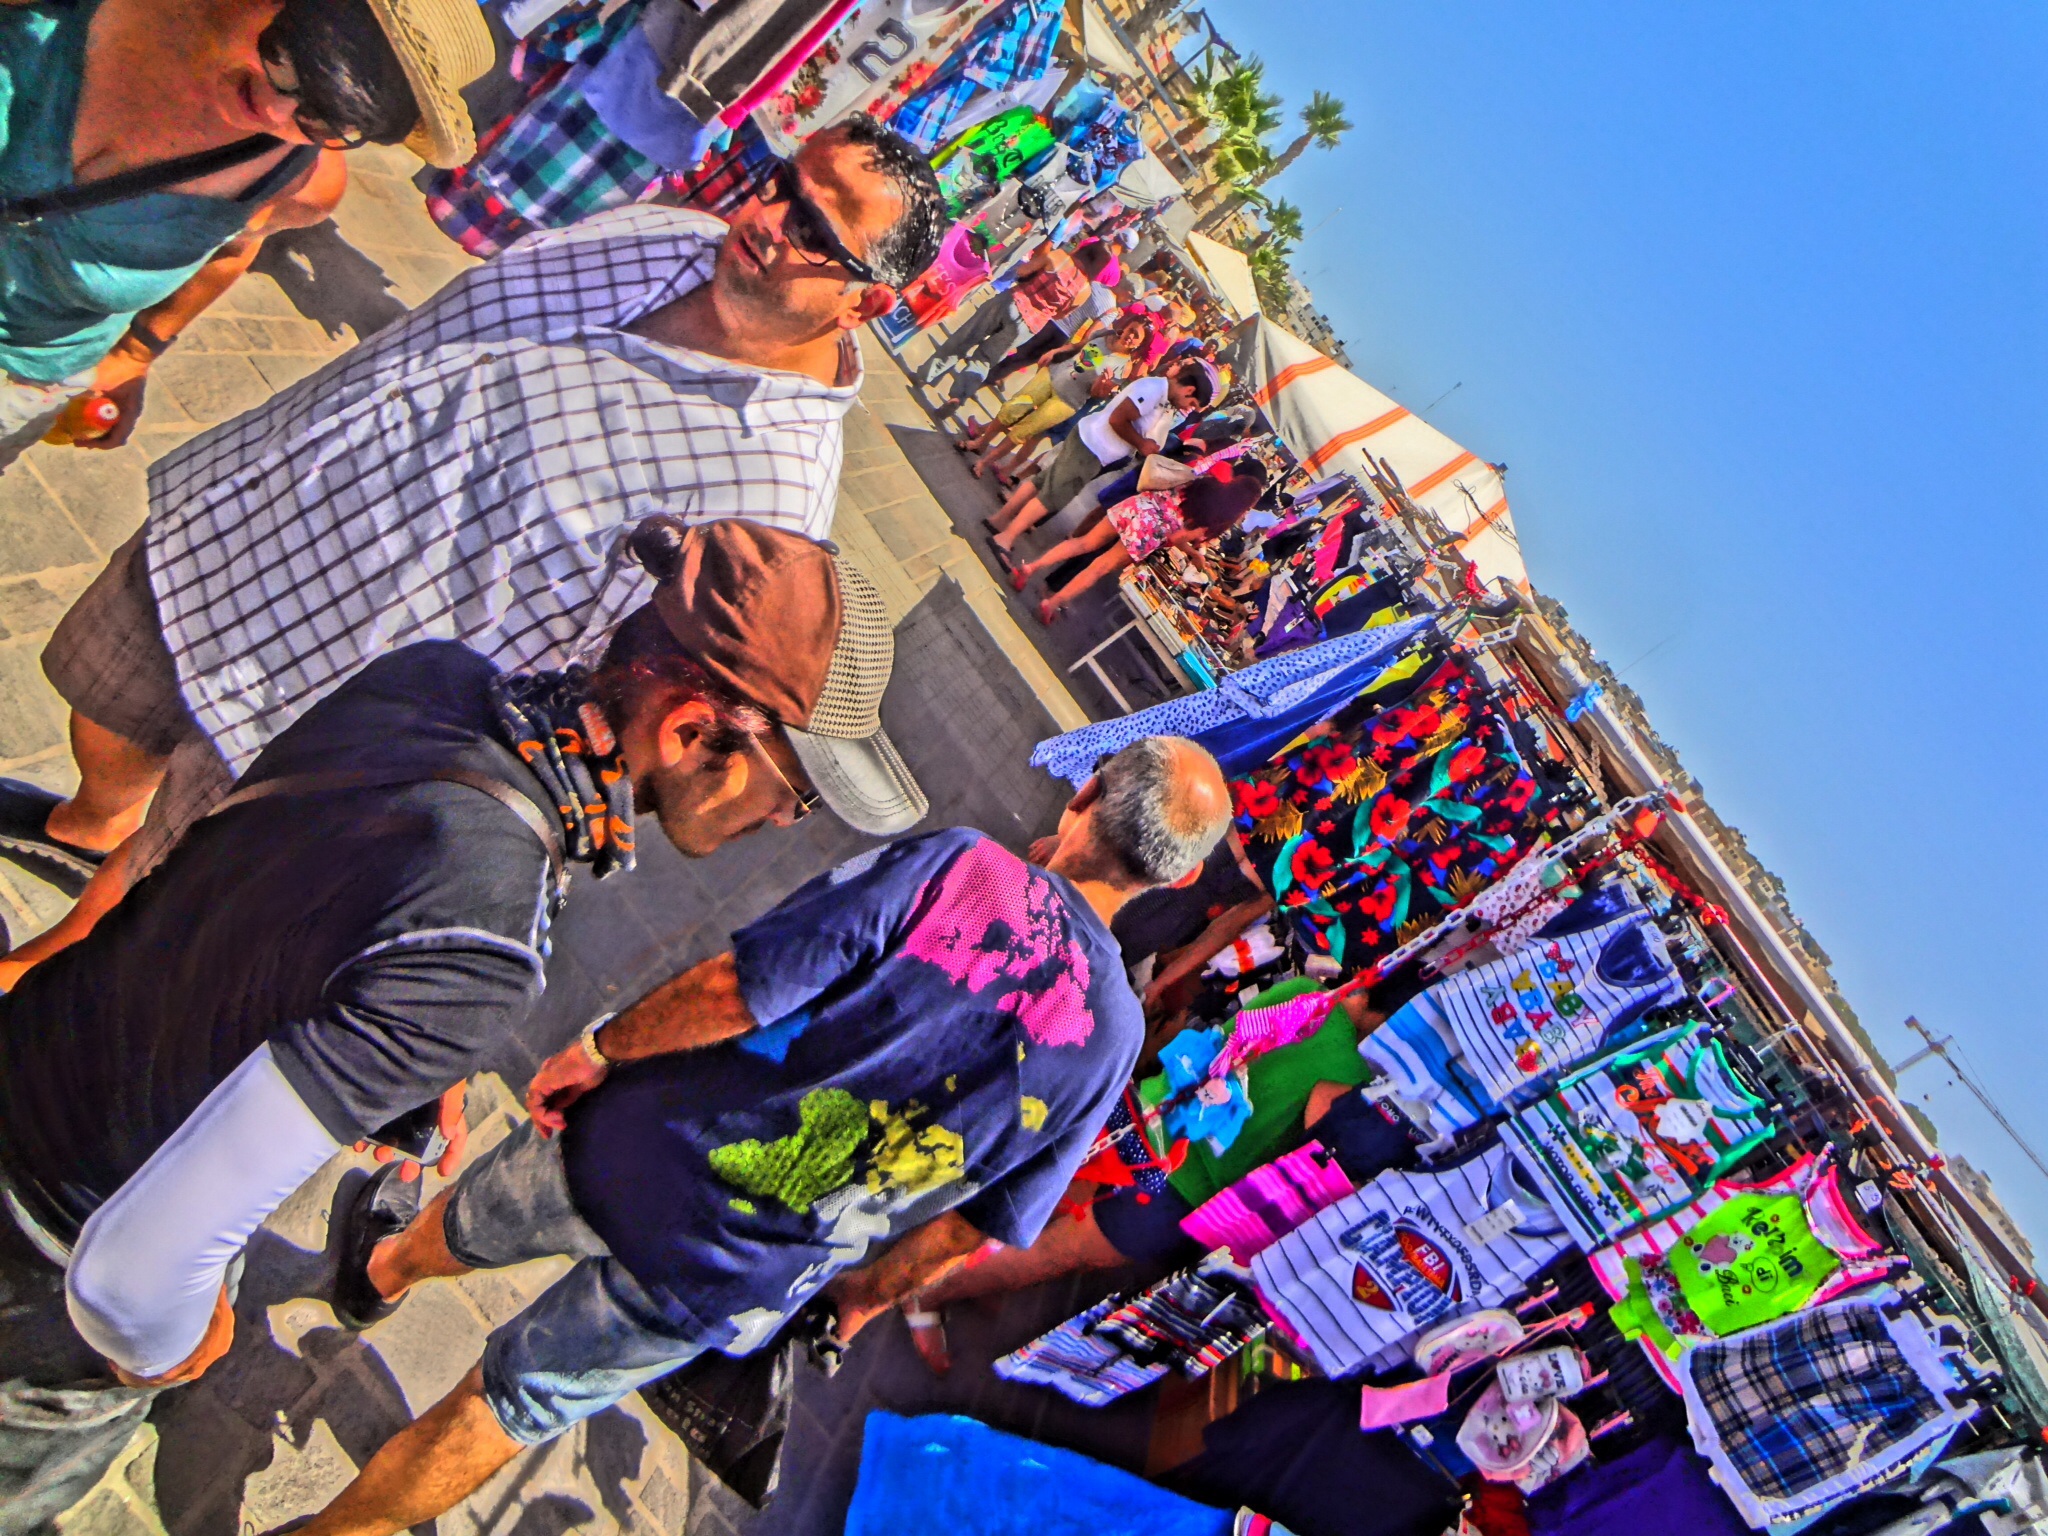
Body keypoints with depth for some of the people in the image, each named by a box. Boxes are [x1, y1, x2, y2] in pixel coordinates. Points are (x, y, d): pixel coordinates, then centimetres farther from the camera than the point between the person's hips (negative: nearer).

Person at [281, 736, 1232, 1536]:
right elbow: (971, 1229, -1)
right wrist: (866, 1296, 16)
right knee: (505, 1411, 25)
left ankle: (379, 1273, 65)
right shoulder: (1110, 1037, -8)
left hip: (636, 1151, -1)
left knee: (473, 1223, 35)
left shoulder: (956, 869, -18)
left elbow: (734, 987, -21)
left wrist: (598, 1050, -4)